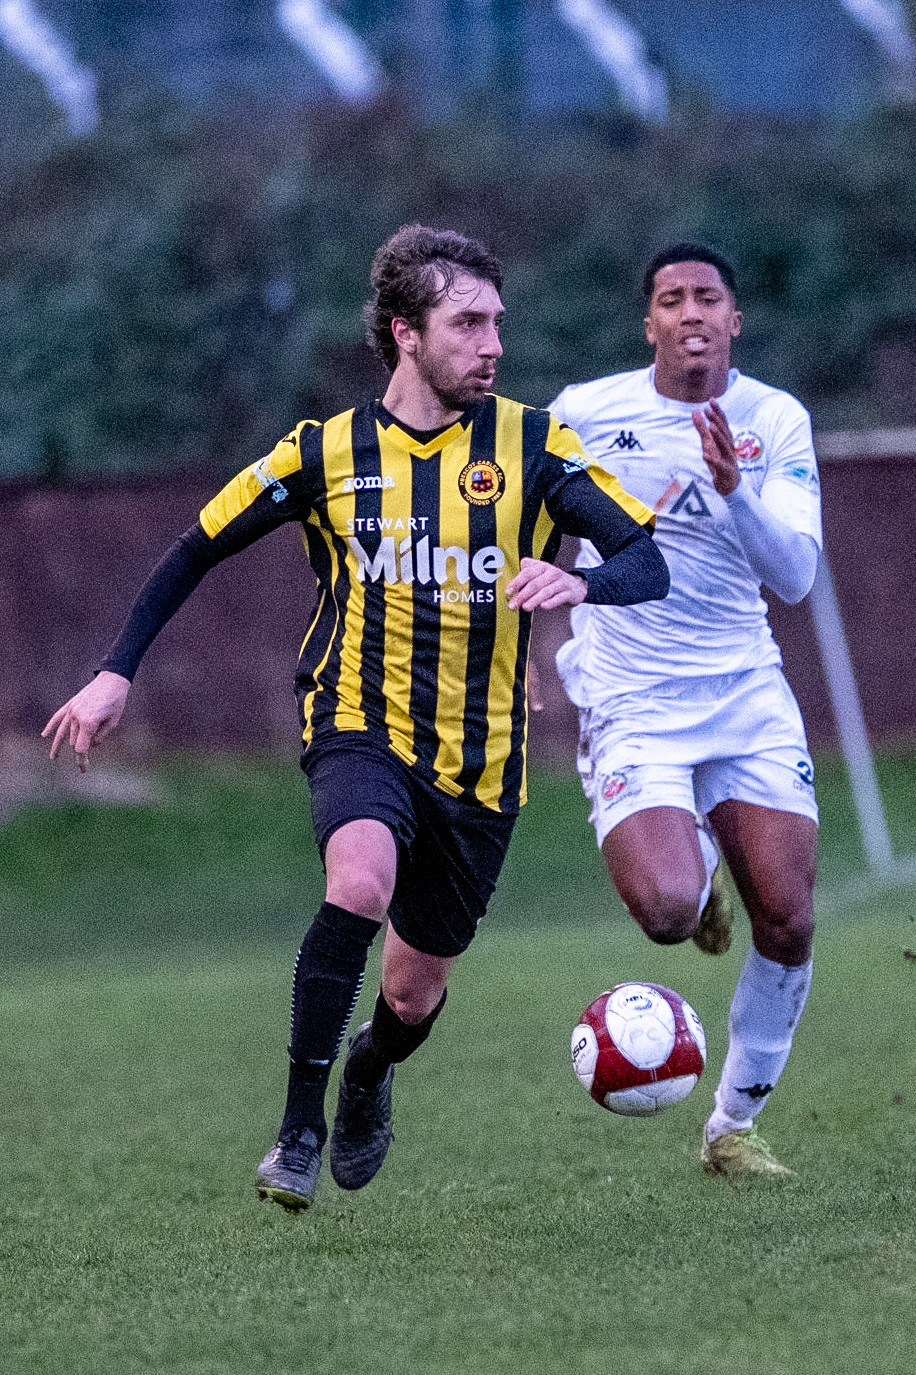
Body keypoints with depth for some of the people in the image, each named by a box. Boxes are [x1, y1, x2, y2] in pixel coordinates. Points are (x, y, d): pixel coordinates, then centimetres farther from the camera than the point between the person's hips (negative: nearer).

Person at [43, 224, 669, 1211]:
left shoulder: (532, 446, -4)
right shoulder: (327, 453, -2)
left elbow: (648, 562, -10)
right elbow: (199, 550, 9)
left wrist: (581, 581, -33)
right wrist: (116, 673, 2)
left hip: (480, 759, 2)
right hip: (360, 729, -2)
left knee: (416, 990, 10)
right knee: (362, 877, -34)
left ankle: (371, 1070, 49)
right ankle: (300, 1129, -23)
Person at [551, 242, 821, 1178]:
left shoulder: (776, 422, -2)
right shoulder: (585, 413, -4)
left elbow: (795, 574, -13)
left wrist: (735, 489, -28)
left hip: (747, 695, 2)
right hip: (630, 706, -2)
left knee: (788, 925, -5)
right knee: (666, 911, -24)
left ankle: (733, 1126, 16)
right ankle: (691, 858, 16)